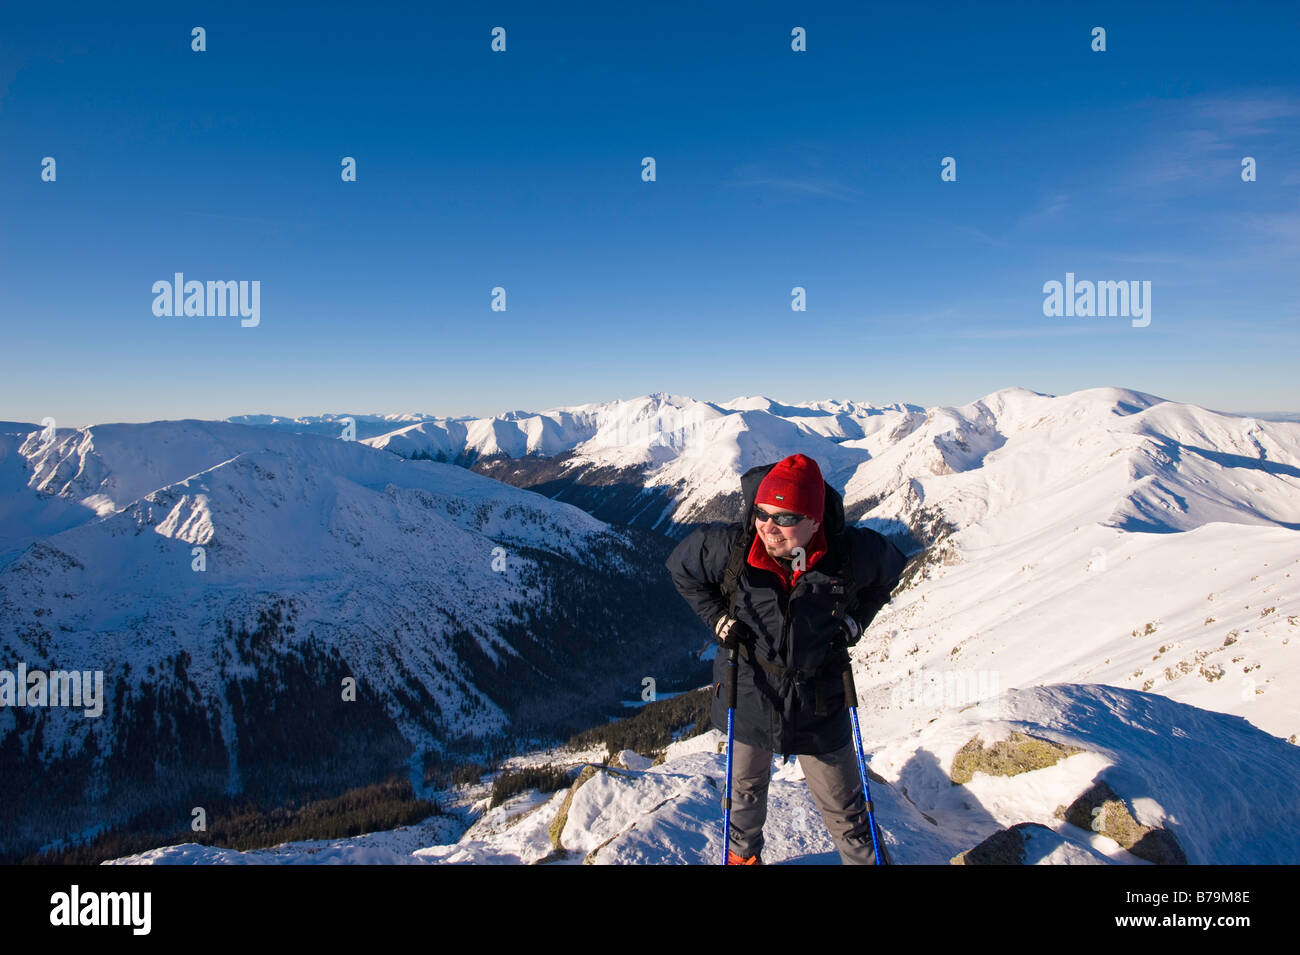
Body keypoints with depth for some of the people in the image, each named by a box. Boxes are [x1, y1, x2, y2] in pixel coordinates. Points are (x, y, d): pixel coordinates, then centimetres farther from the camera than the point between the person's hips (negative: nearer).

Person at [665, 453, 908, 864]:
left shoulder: (852, 553, -20)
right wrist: (717, 617, -6)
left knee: (843, 805, 13)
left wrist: (855, 620, -3)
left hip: (819, 703, -1)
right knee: (746, 786, 25)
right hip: (749, 695, 1)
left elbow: (890, 568, 5)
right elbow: (680, 565, 0)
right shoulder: (728, 547, -21)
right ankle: (742, 852, 54)